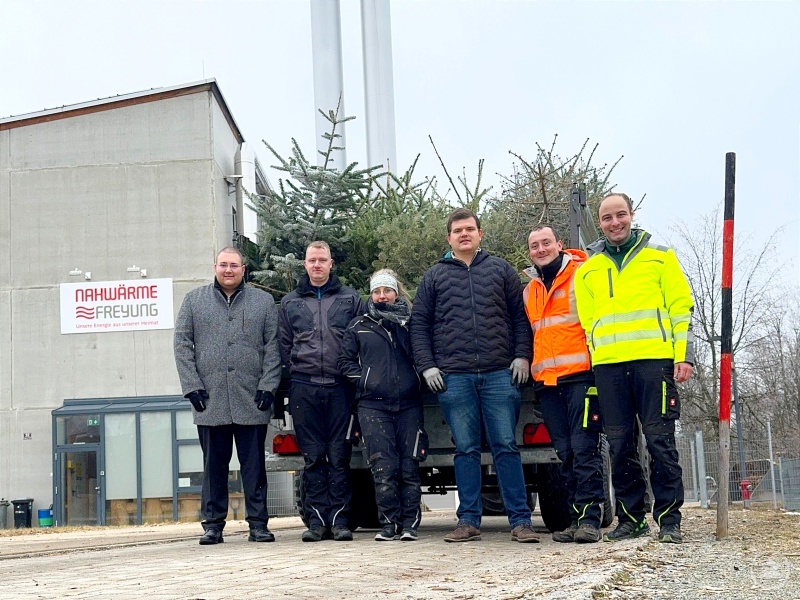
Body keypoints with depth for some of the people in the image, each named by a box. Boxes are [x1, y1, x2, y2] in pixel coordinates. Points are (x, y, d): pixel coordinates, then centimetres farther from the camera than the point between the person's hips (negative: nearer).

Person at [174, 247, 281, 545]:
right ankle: (213, 524, 13)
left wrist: (268, 386, -4)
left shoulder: (263, 302, 10)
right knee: (214, 465, 6)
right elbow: (182, 344, 6)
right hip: (210, 400, 1)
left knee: (254, 464, 3)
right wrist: (192, 386, -3)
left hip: (251, 400, 0)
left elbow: (272, 347, 6)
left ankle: (258, 523, 9)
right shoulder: (194, 301, 11)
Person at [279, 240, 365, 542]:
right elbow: (284, 345, 15)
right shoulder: (290, 302, 14)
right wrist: (295, 372, 4)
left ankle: (339, 518, 3)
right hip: (304, 389, 1)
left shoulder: (350, 299, 10)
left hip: (340, 387, -1)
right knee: (313, 457, 2)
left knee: (339, 456, -1)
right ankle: (316, 518, 6)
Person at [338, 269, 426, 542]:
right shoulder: (359, 326, 14)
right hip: (373, 405, 0)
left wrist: (416, 379, -4)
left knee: (409, 467, -3)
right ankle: (389, 524, 0)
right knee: (384, 468, -7)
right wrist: (364, 380, 2)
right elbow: (345, 361, 13)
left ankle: (409, 524, 3)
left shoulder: (410, 322, 13)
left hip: (408, 404, 0)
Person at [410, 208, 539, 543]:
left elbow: (520, 316, 11)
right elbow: (419, 324, 12)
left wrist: (522, 356, -1)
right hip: (454, 377, 1)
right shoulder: (435, 276, 14)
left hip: (500, 374, -1)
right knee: (466, 449, 3)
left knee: (506, 447, -2)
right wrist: (427, 366, 2)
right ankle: (469, 521, 8)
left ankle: (520, 520, 0)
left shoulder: (500, 270, 14)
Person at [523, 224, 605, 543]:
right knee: (565, 453, 6)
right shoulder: (529, 291, 21)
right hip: (546, 382, 6)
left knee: (584, 448, -11)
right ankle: (577, 518, 9)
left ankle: (590, 518, -10)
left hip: (581, 376, -6)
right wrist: (531, 366, 21)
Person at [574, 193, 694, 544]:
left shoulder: (660, 256, 10)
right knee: (619, 444, 4)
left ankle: (668, 520, 3)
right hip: (608, 366, 3)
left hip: (653, 359, -3)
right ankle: (631, 518, 13)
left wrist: (684, 355, -5)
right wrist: (594, 364, 7)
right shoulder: (587, 270, 17)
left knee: (660, 440, -4)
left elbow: (681, 308, 5)